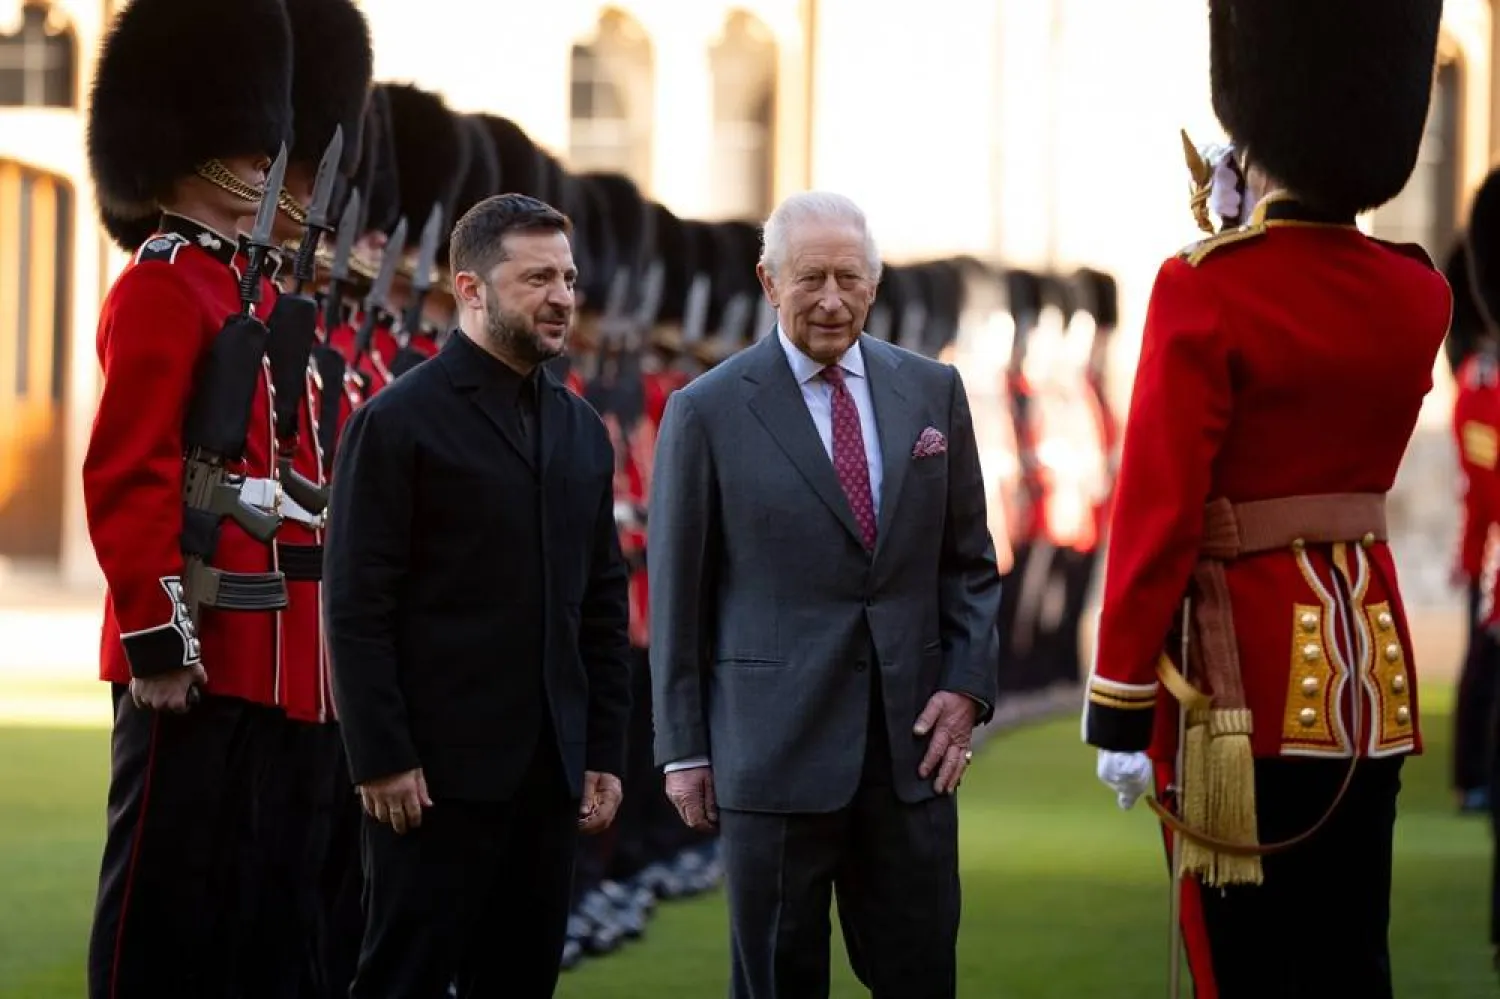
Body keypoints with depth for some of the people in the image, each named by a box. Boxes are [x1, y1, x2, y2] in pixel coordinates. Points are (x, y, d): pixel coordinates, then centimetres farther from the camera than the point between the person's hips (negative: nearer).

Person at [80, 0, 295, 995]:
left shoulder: (231, 288, 18)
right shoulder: (162, 289, -11)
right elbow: (125, 478, -18)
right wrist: (158, 639, -21)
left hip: (243, 655, 10)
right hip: (191, 651, -10)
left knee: (227, 889, 12)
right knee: (163, 889, -5)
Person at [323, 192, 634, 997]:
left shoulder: (581, 430, 14)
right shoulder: (398, 421, -6)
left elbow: (603, 607, 16)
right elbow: (357, 608, -10)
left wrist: (605, 752, 10)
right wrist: (382, 759, -14)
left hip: (550, 775, 6)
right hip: (438, 772, -6)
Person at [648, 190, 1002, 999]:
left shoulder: (932, 392, 8)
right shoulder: (707, 413, -2)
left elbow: (968, 560, 13)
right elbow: (676, 593, 0)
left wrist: (967, 686, -1)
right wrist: (684, 749, -1)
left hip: (913, 744, 3)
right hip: (775, 749, -3)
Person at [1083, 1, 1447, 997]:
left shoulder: (1206, 291, -13)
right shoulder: (1419, 297, 4)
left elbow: (1157, 515, -14)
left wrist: (1120, 712, -9)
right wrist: (1253, 241, 23)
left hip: (1245, 686, -6)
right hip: (1375, 676, 6)